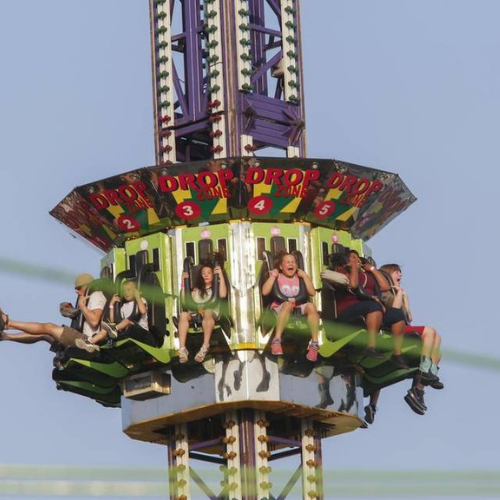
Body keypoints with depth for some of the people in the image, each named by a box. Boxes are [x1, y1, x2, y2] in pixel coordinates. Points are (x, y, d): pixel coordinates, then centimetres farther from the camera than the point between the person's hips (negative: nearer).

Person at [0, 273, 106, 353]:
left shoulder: (97, 296, -4)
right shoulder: (91, 298, 28)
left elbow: (94, 321, -22)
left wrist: (81, 305, -9)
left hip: (88, 340, -10)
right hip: (84, 339, 10)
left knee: (48, 327, -8)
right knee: (43, 334, 11)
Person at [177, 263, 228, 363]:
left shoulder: (217, 288, 19)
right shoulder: (197, 290, 28)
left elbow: (223, 295, -5)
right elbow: (184, 300, 15)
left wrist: (221, 276, -5)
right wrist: (183, 282, 13)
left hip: (212, 314, -3)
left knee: (207, 312, -40)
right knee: (183, 314, -31)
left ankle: (205, 346, -46)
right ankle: (182, 348, -42)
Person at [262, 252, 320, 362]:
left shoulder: (299, 277, 18)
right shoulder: (277, 277, 9)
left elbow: (312, 293, 7)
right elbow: (265, 292, -7)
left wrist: (305, 276, 4)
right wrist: (273, 276, -4)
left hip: (299, 308, 3)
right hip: (280, 308, -3)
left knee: (311, 306, -31)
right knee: (287, 304, -39)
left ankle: (314, 344, -34)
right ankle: (276, 341, -45)